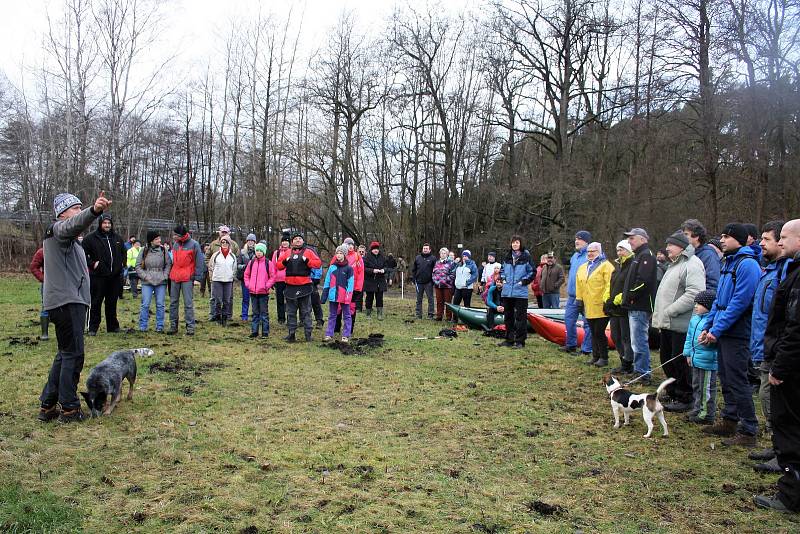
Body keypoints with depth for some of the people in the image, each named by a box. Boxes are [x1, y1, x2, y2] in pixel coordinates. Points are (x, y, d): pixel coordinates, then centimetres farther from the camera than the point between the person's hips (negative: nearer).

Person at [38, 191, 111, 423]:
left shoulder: (68, 238, 24)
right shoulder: (58, 228, -9)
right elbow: (75, 224, -34)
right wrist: (94, 211, -53)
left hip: (71, 302, 11)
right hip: (66, 302, -11)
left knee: (66, 354, 15)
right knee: (73, 354, -6)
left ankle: (47, 406, 20)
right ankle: (69, 408, 1)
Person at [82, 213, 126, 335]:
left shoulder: (117, 238, 13)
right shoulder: (91, 238, -3)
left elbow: (123, 252, 27)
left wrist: (122, 263, 14)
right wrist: (92, 264, -12)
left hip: (115, 276, 5)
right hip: (98, 276, -4)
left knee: (112, 302, 13)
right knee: (96, 303, -1)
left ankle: (113, 326, 22)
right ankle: (93, 327, 5)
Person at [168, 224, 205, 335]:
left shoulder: (194, 244, -7)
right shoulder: (175, 244, 11)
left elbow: (199, 261, -6)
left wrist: (197, 277, -10)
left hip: (187, 277, -6)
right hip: (174, 277, 6)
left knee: (188, 303, -2)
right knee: (173, 302, 9)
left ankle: (190, 326, 3)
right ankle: (173, 325, 18)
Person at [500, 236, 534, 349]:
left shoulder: (526, 257, -4)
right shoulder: (507, 257, 12)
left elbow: (532, 272, -1)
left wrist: (524, 281, -9)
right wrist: (503, 279, 11)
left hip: (520, 292, -6)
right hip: (507, 291, 6)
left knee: (520, 317, -3)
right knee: (508, 316, 12)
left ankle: (520, 341, 2)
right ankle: (509, 339, 22)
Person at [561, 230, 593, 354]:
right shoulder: (575, 256, 16)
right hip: (572, 295, 9)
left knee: (588, 322, 0)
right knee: (569, 318, 13)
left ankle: (587, 348, 7)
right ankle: (571, 344, 25)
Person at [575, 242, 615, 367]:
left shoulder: (606, 266, -6)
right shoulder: (583, 268, 17)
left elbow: (609, 285, -14)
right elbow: (579, 286, 19)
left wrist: (606, 300, -20)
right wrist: (579, 300, 14)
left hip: (600, 307, -7)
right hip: (589, 307, 7)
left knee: (599, 332, -5)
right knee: (593, 332, 13)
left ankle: (604, 358, 7)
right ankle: (595, 356, 21)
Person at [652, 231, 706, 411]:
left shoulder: (692, 265, -13)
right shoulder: (674, 264, 20)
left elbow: (694, 294, -25)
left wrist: (670, 311, -22)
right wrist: (660, 316, 18)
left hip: (681, 325, -10)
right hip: (667, 324, 10)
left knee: (681, 362, -3)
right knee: (667, 360, 16)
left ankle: (685, 399, 9)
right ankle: (673, 394, 30)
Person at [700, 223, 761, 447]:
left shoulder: (747, 264, -15)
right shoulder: (728, 262, 16)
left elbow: (740, 302, -21)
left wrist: (717, 329, -19)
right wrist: (708, 326, 12)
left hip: (737, 334, -9)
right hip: (722, 333, 9)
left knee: (737, 382, -5)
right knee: (726, 379, 16)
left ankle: (748, 432, 4)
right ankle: (729, 422, 28)